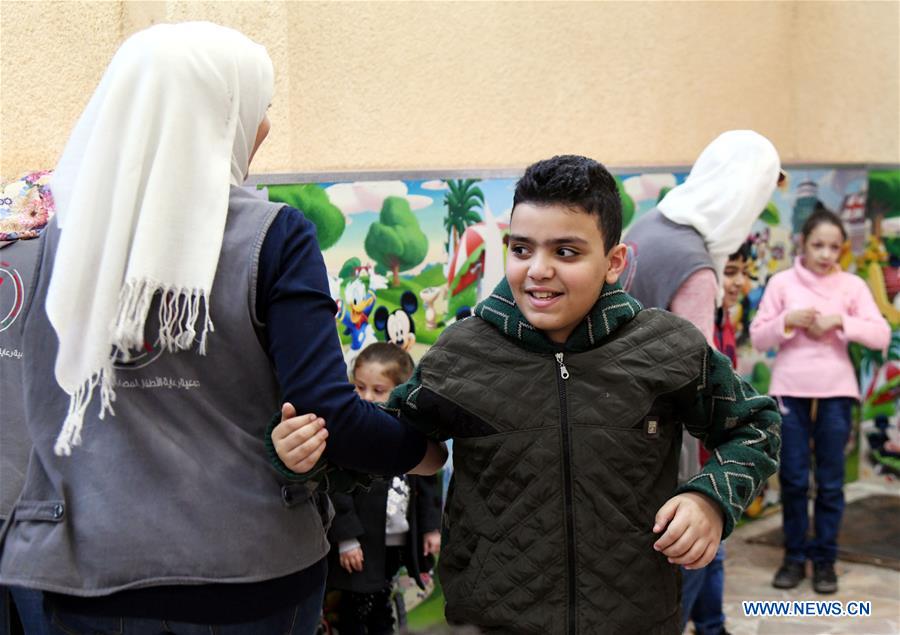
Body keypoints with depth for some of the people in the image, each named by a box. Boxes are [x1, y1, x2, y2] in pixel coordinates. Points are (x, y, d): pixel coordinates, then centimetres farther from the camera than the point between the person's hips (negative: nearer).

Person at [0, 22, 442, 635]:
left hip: (86, 582, 3)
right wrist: (427, 450, 1)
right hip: (250, 579, -2)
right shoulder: (274, 237, -11)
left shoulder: (60, 237, -2)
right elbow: (331, 416, -16)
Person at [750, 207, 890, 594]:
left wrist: (841, 321, -15)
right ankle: (794, 557, 18)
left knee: (830, 481, 5)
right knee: (792, 478, 6)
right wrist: (788, 320, -15)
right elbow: (758, 338, 1)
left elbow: (882, 336, -4)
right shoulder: (782, 283, 2)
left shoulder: (852, 285, 3)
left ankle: (824, 559, 17)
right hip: (790, 391, 0)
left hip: (835, 392, 0)